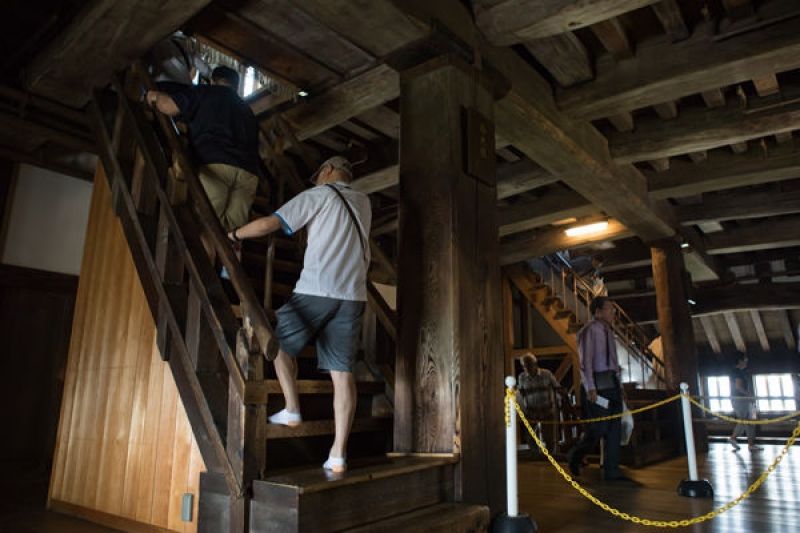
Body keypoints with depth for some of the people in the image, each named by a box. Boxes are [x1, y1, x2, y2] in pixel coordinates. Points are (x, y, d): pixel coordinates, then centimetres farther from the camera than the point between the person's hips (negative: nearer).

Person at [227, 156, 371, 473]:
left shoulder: (317, 195, 5)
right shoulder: (363, 203, 21)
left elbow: (270, 224, -1)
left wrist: (233, 235, 14)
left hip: (315, 291, -5)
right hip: (353, 296, 5)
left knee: (279, 342, 18)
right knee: (342, 371, 1)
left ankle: (292, 410, 11)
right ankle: (338, 454, 0)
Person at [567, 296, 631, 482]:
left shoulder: (608, 331, 18)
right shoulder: (589, 331, -8)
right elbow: (585, 361, -14)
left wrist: (619, 384, 14)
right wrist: (590, 388, -21)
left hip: (612, 382, 9)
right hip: (598, 383, -8)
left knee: (614, 429, 7)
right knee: (598, 428, -9)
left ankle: (612, 471, 14)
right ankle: (574, 456, 15)